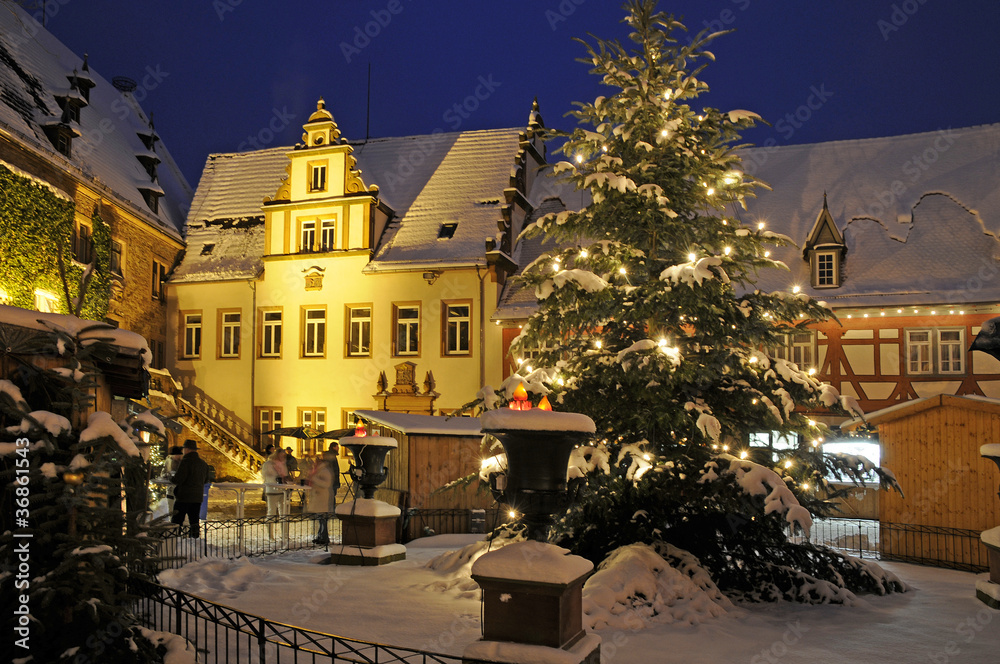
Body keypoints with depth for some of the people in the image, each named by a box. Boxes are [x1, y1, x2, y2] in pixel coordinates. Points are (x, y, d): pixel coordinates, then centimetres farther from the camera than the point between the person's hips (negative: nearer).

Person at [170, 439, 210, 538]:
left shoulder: (185, 462, -12)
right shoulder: (203, 464, 10)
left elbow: (178, 479, -18)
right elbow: (205, 479, 19)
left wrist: (171, 479, 2)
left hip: (184, 497, -7)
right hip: (198, 497, 7)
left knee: (176, 522, -1)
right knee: (194, 521, 12)